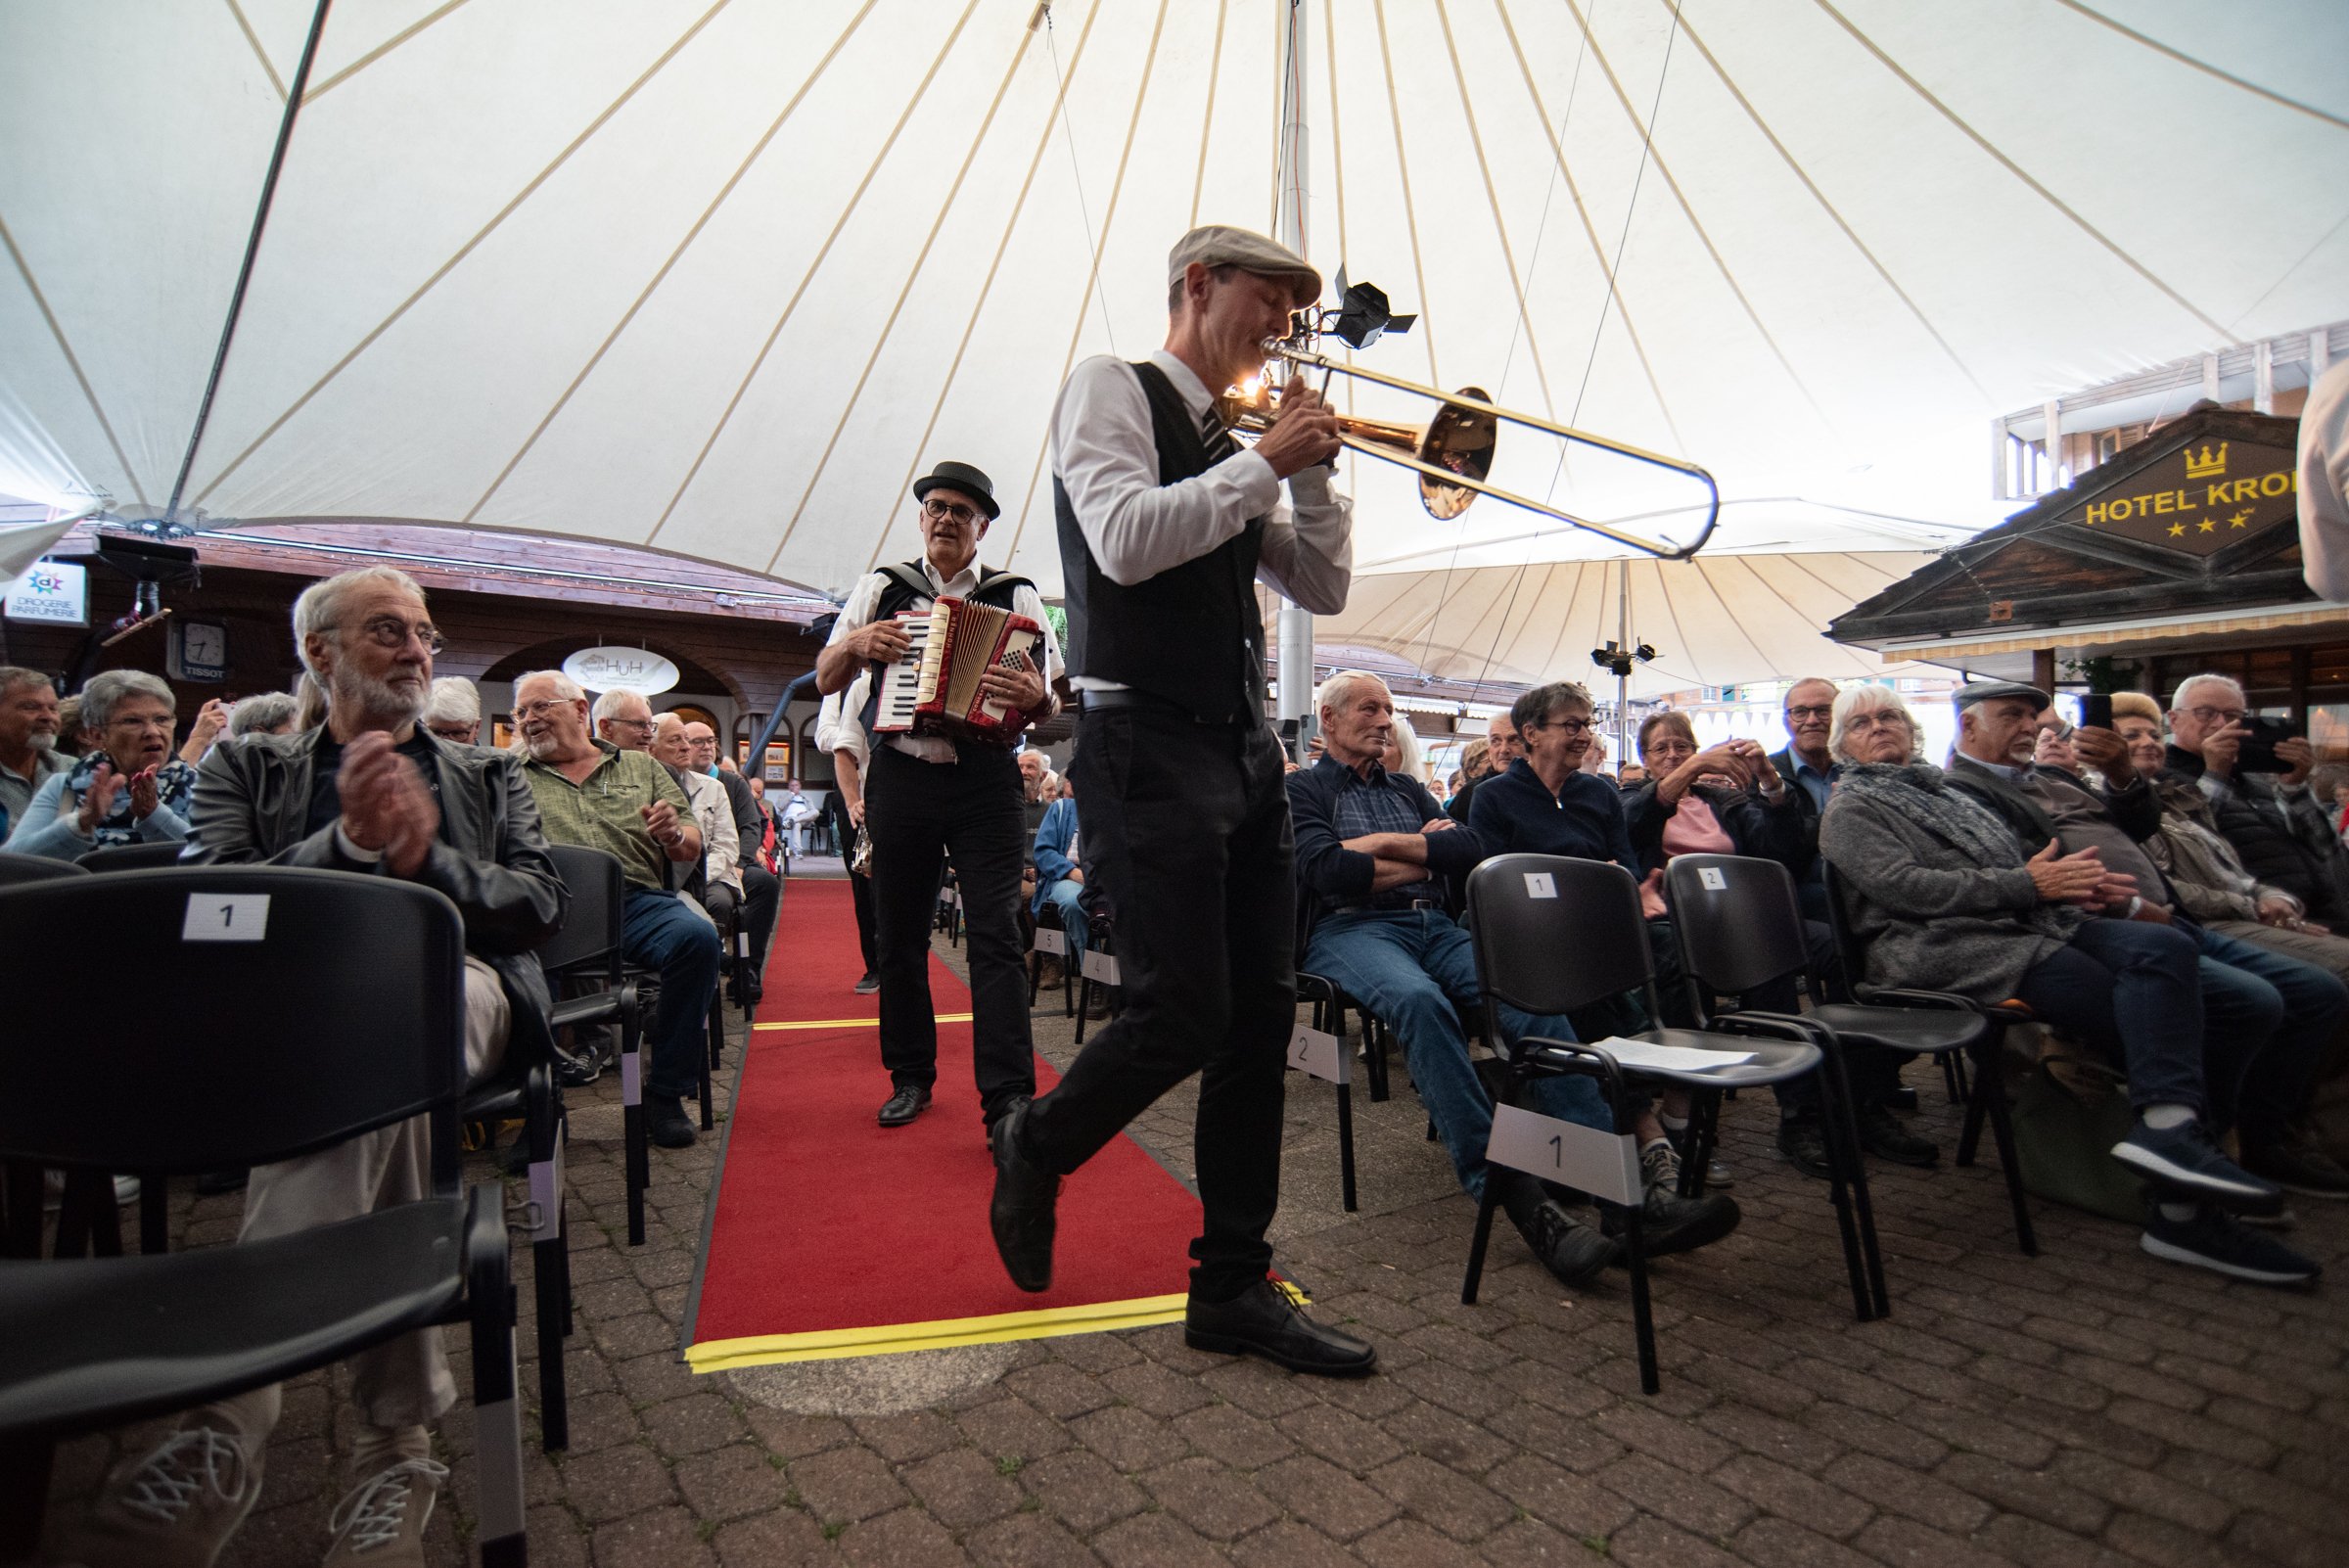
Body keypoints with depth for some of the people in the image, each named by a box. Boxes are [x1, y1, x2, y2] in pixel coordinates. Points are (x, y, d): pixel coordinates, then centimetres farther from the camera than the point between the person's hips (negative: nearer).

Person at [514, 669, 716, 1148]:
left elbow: (691, 850, 18)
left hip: (637, 901, 1)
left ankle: (665, 1093, -16)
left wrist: (674, 835, -7)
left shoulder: (640, 767, 23)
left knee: (697, 936, -31)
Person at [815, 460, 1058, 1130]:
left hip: (986, 784, -2)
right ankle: (911, 1077, 26)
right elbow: (825, 681, 16)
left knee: (996, 937, -9)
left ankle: (1008, 1098, -6)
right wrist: (854, 644, -5)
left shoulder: (1016, 597, 8)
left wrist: (1035, 696, -19)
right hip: (900, 781, 3)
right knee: (899, 937, 10)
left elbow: (1051, 706, 4)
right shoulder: (880, 589, 13)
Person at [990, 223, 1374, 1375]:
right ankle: (1036, 1150, 21)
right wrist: (1264, 461, -8)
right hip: (1148, 748, -7)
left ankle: (1232, 1289, 16)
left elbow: (1325, 589, 18)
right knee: (1182, 1014, -10)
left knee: (1260, 1017, 4)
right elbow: (1125, 541, -16)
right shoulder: (1112, 389, 2)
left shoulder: (1235, 445, 22)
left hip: (1244, 750, 8)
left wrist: (1310, 469, 6)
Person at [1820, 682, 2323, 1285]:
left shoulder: (1944, 790, 31)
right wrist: (2030, 884, -10)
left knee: (2165, 945, -20)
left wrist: (2072, 879, 3)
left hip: (2034, 921, 7)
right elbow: (1903, 886, -10)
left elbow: (2016, 861, 27)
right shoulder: (1851, 809, 6)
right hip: (1948, 948, -7)